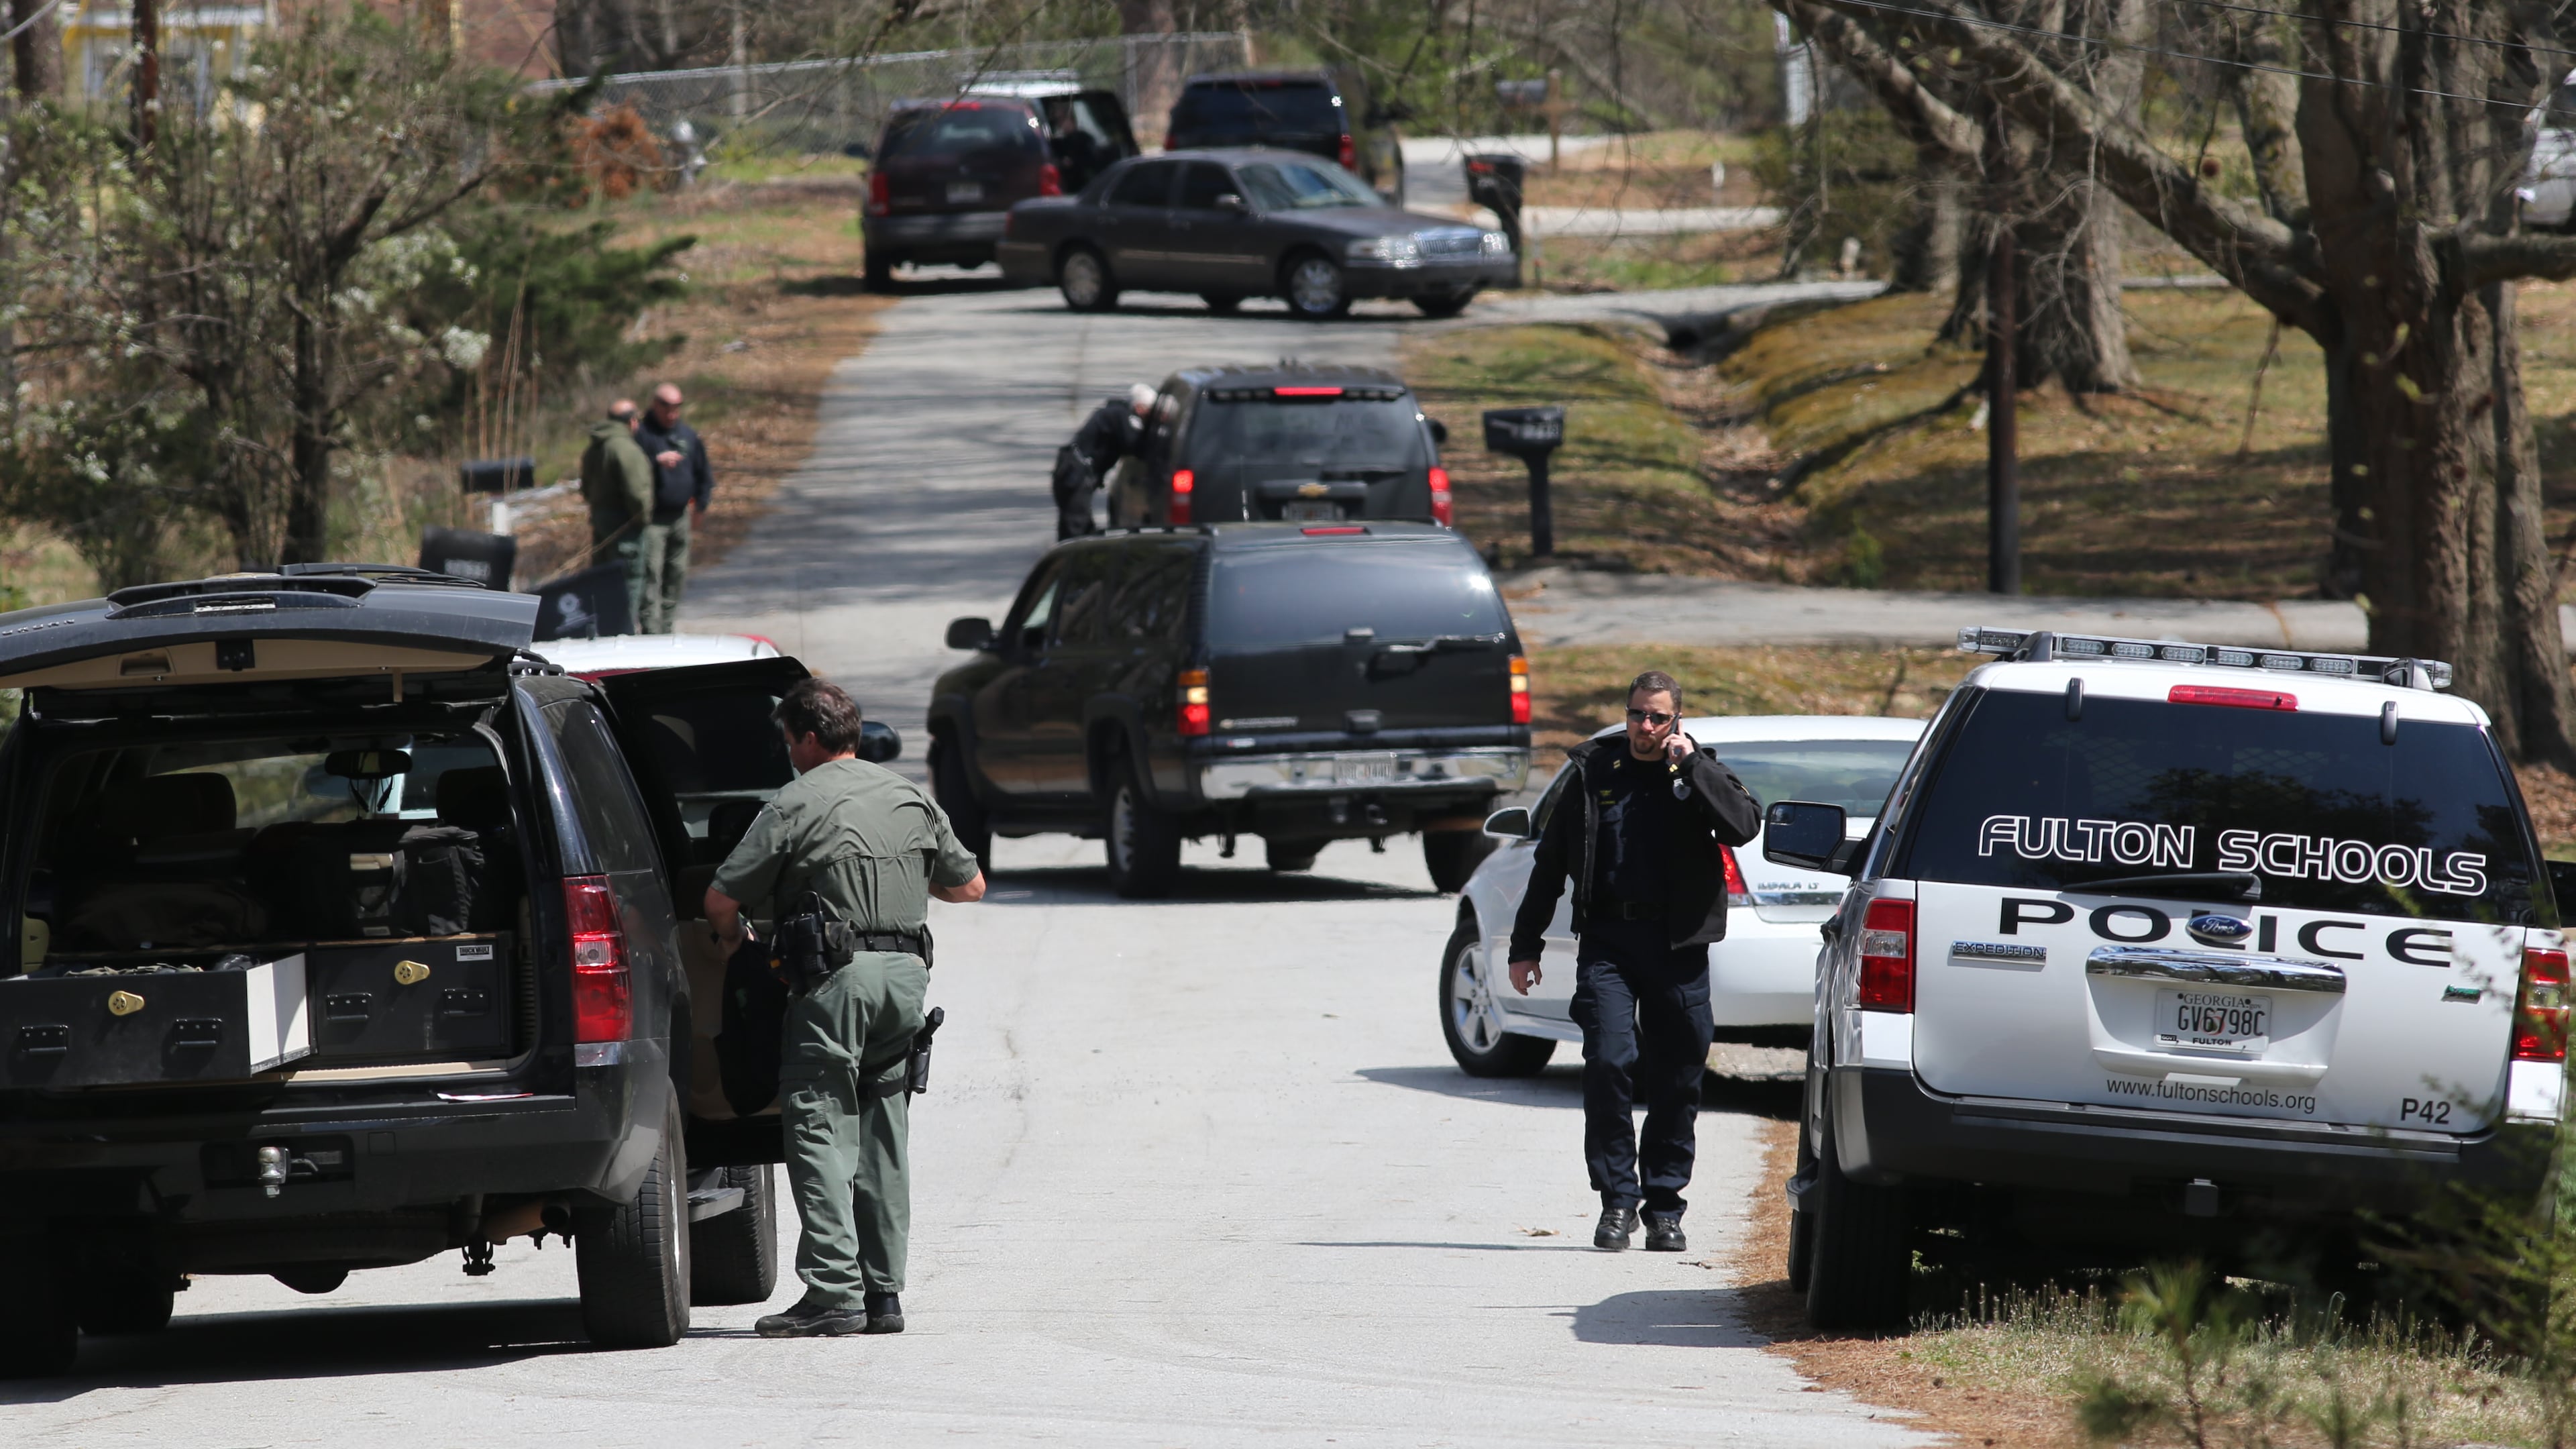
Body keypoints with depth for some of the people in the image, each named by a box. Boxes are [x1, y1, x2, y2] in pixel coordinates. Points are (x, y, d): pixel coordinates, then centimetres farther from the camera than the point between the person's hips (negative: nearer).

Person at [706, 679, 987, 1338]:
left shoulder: (795, 807, -4)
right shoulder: (912, 800, 14)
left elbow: (721, 898, -5)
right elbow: (969, 886, 23)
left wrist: (733, 938, 18)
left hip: (836, 972, -6)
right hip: (907, 969, 6)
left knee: (820, 1128, -4)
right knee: (883, 1131, 12)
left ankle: (833, 1290, -12)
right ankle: (883, 1289, 12)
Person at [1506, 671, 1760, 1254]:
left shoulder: (1698, 772, 7)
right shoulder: (1595, 773, 9)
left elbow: (1744, 825, -13)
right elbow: (1550, 863, 15)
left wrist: (1692, 765, -15)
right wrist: (1525, 945, 14)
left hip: (1677, 944, 0)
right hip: (1608, 941, 0)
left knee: (1677, 1081, 3)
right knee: (1609, 1063, -14)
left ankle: (1664, 1207, 13)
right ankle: (1617, 1200, -6)